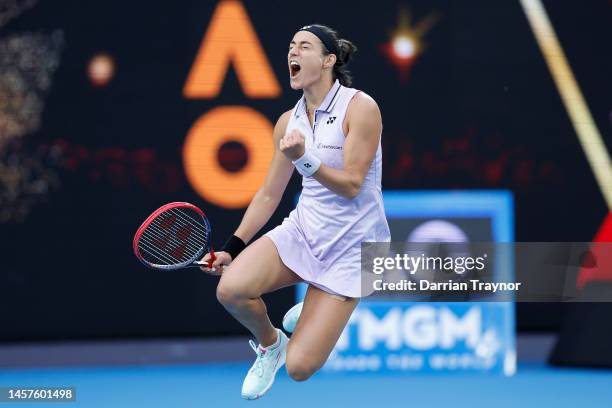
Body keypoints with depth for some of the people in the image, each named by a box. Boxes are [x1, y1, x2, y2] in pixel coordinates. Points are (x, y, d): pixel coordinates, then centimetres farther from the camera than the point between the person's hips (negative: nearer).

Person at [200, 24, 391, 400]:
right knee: (230, 289, -25)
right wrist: (232, 248, 4)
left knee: (299, 368, -13)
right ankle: (268, 343, 10)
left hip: (351, 246, -5)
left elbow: (352, 185, -17)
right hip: (304, 229, 5)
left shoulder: (360, 107, -14)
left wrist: (303, 159, -31)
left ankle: (320, 313, 25)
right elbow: (269, 195, 11)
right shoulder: (288, 122, 4)